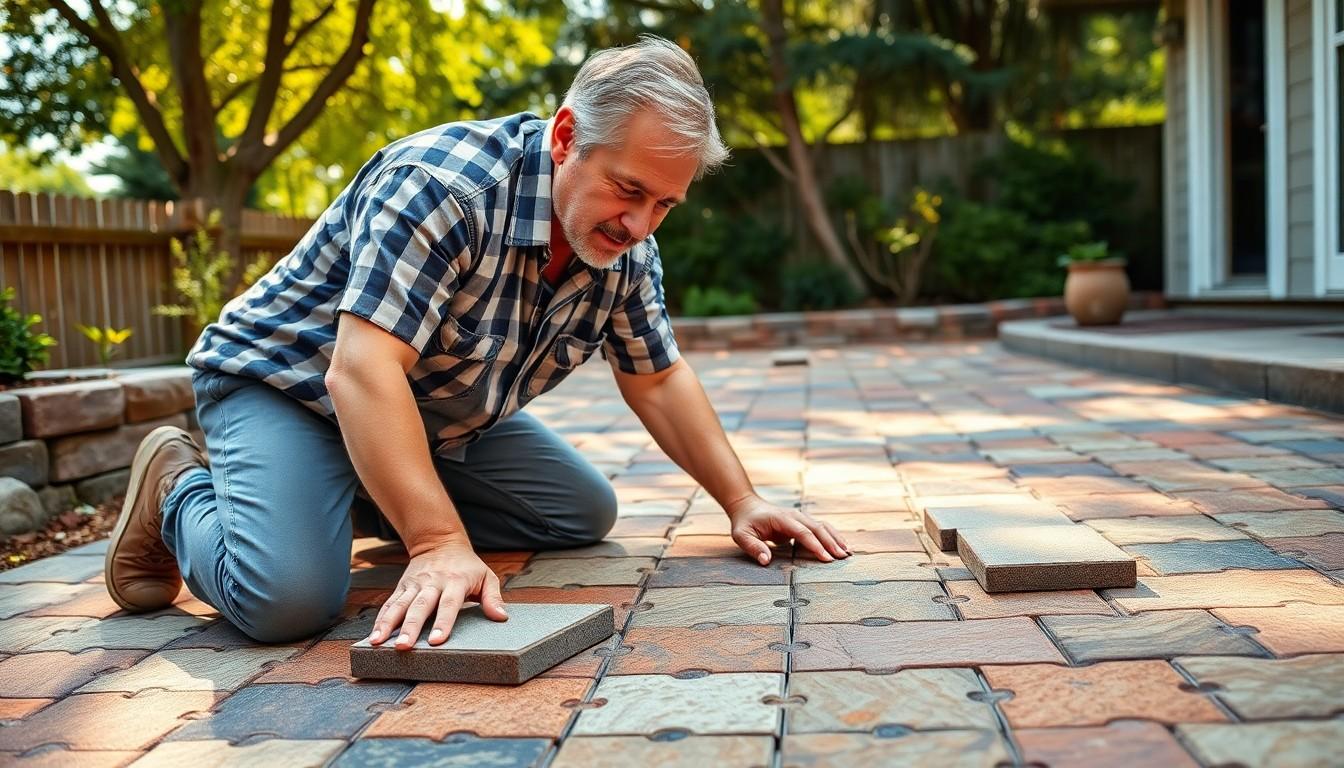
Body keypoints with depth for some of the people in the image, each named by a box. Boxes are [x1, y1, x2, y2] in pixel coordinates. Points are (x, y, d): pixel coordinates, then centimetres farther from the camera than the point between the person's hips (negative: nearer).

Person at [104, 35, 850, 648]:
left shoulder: (627, 247, -9)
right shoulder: (443, 183, -33)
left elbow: (657, 379, 4)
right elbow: (364, 372, -40)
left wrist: (742, 502, -1)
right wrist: (440, 546, -46)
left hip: (440, 417, 8)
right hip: (286, 379, -7)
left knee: (586, 513, 7)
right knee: (287, 598, -29)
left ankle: (382, 498, 17)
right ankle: (177, 489, 3)